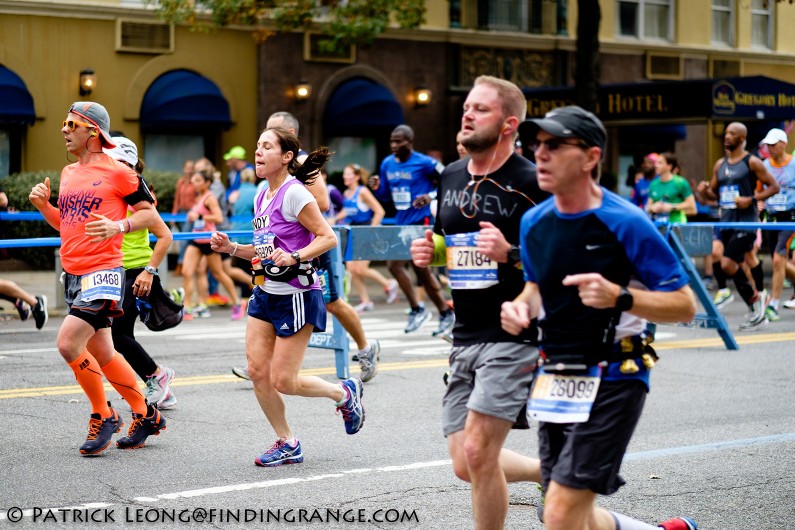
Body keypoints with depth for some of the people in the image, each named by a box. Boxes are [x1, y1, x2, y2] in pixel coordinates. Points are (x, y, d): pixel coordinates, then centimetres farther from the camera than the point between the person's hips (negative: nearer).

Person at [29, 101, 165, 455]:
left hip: (102, 272, -8)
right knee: (101, 354, 13)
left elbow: (150, 214, -4)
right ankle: (146, 415, 27)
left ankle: (103, 416, -3)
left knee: (68, 342, -20)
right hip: (72, 275, 8)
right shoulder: (68, 174, 15)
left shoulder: (117, 172, -7)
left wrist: (118, 226, -19)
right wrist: (43, 205, 7)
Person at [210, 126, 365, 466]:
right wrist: (231, 248, 5)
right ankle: (287, 444, 15)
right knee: (257, 372, 1)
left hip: (296, 295, -8)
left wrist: (294, 258, -28)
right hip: (266, 294, 8)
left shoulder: (294, 193, -14)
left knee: (283, 381, -5)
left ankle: (345, 393, 21)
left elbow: (328, 237, -16)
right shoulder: (261, 197, 11)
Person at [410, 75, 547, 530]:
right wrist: (429, 251, 3)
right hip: (466, 336, 8)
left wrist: (511, 253, -25)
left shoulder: (531, 183, -11)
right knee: (466, 466, 8)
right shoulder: (451, 176, 11)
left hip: (515, 336, -8)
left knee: (477, 451, -14)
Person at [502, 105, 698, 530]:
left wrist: (619, 297, -26)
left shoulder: (625, 223, -14)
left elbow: (685, 305, -11)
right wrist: (522, 305, 0)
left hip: (611, 380, -7)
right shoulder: (534, 222, 4)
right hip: (554, 379, 7)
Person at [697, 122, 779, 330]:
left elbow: (774, 186, -6)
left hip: (745, 223, -7)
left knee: (727, 264, -17)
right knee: (736, 267, 7)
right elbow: (714, 193, 20)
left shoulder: (752, 162, -5)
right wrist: (706, 190, -3)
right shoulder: (720, 164, 13)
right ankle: (757, 313, 17)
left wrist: (751, 199, -17)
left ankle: (755, 299, 0)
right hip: (726, 223, 7)